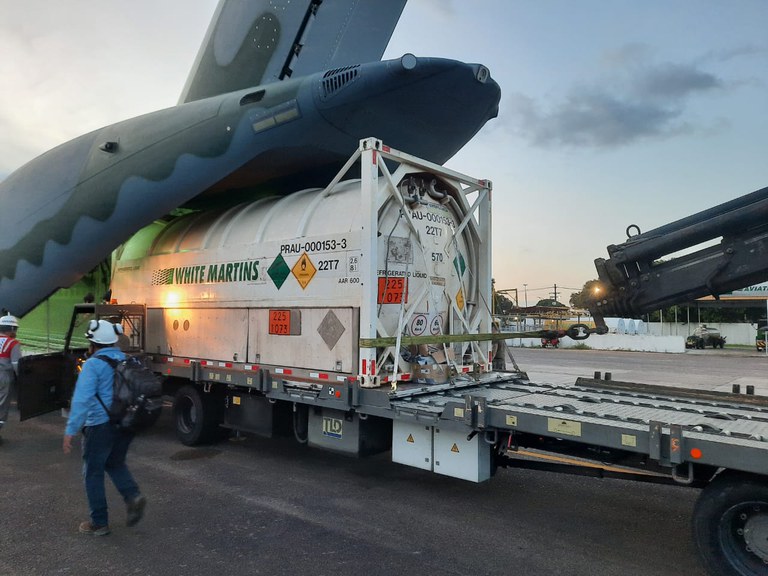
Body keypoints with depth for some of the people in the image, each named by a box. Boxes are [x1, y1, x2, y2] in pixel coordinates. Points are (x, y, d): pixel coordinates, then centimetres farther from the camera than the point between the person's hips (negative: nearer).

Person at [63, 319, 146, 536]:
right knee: (115, 463, 25)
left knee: (93, 473, 10)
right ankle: (132, 495, 2)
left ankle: (99, 523, 18)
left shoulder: (93, 364, -11)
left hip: (101, 425, -6)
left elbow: (82, 399, -20)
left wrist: (70, 431, -18)